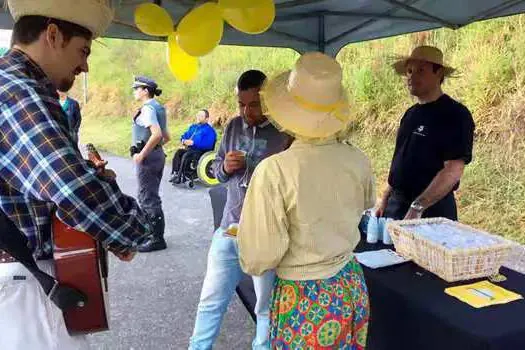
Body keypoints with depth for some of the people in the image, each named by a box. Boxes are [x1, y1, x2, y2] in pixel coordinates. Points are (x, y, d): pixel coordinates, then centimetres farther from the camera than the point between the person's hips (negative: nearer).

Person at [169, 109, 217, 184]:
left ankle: (179, 177, -27)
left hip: (201, 151, -7)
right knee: (178, 152, -20)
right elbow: (184, 136, 22)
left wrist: (193, 143, -21)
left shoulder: (209, 130, -6)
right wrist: (184, 141, -4)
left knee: (186, 155, -31)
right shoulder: (193, 126, 18)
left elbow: (208, 145, -19)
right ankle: (174, 173, -26)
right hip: (189, 149, 7)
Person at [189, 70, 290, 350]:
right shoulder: (234, 126, 6)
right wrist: (225, 167, -6)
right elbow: (217, 167, 15)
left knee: (267, 307, 15)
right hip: (228, 229, 5)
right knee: (211, 300, 19)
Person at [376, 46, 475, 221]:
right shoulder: (411, 113, 11)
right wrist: (385, 199, 10)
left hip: (432, 210, -6)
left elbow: (453, 170, -19)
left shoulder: (455, 115, -11)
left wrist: (418, 207, -23)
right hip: (397, 205, 7)